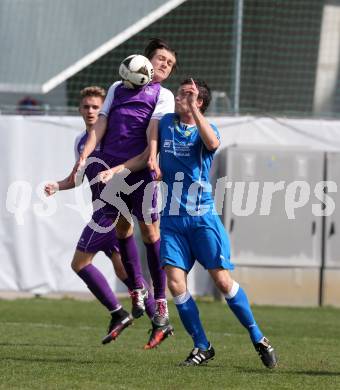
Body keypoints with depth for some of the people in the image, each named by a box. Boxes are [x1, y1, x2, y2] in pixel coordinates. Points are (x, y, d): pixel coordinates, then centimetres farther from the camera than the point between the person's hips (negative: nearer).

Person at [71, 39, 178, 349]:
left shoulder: (163, 96, 10)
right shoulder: (118, 88, 21)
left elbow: (153, 131, -6)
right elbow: (100, 125, 15)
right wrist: (86, 153, 1)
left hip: (140, 167, -4)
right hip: (110, 166, 4)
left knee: (148, 228, -7)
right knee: (122, 225, 9)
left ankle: (161, 309, -7)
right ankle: (137, 289, 25)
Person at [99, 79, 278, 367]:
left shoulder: (207, 129, 0)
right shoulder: (166, 123, 9)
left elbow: (212, 143, -26)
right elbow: (146, 158, 19)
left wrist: (193, 109, -26)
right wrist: (115, 170, 7)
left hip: (203, 217, -3)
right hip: (172, 219, 3)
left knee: (223, 280, -7)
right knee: (175, 283, -7)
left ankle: (258, 340, 7)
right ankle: (202, 347, 5)